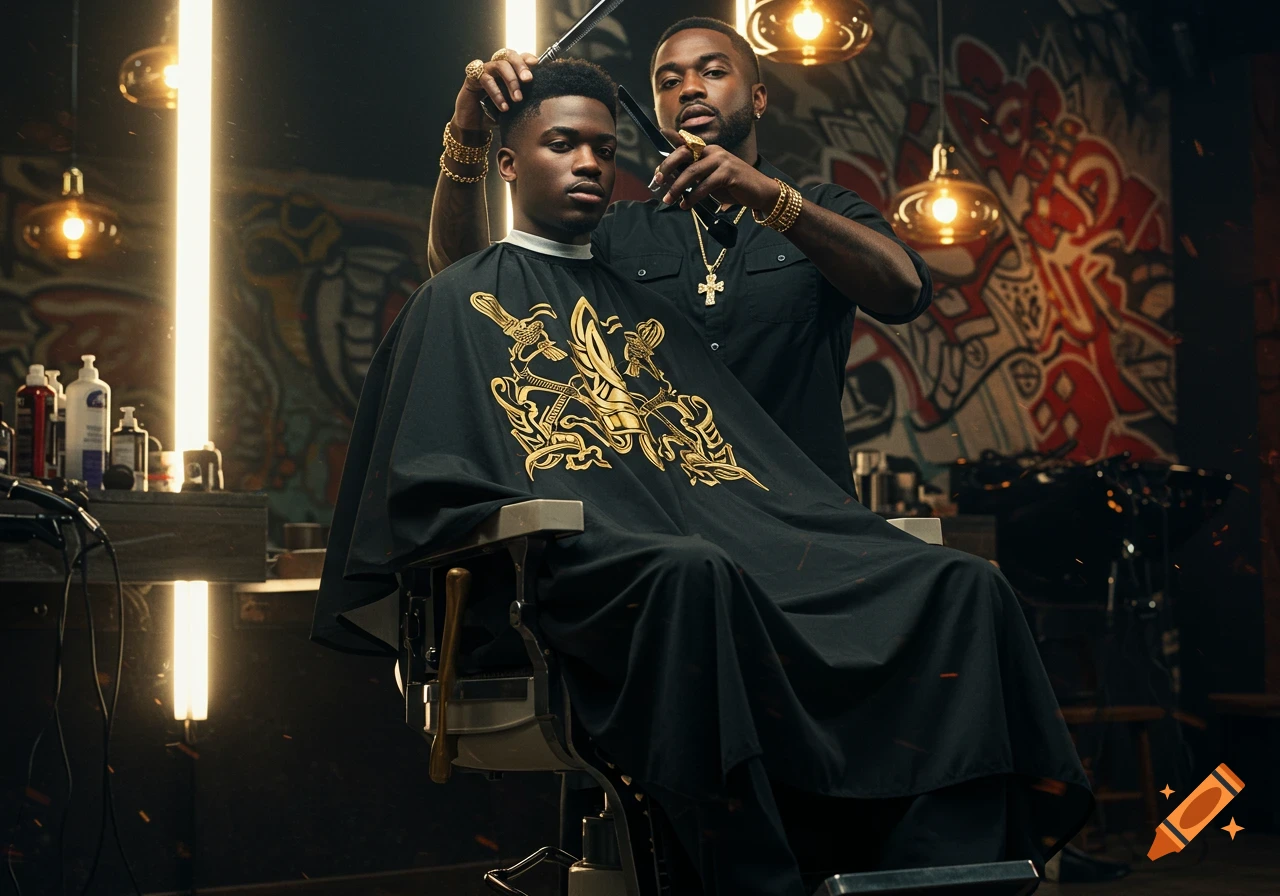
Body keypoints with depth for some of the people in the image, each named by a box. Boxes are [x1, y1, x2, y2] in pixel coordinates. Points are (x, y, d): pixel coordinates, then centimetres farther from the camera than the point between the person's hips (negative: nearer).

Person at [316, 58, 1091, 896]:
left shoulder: (644, 308, 33)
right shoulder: (461, 301, 18)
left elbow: (754, 455, 24)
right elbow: (428, 489, 4)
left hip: (735, 545, 6)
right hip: (579, 565, -6)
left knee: (963, 585, -17)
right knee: (698, 576, -42)